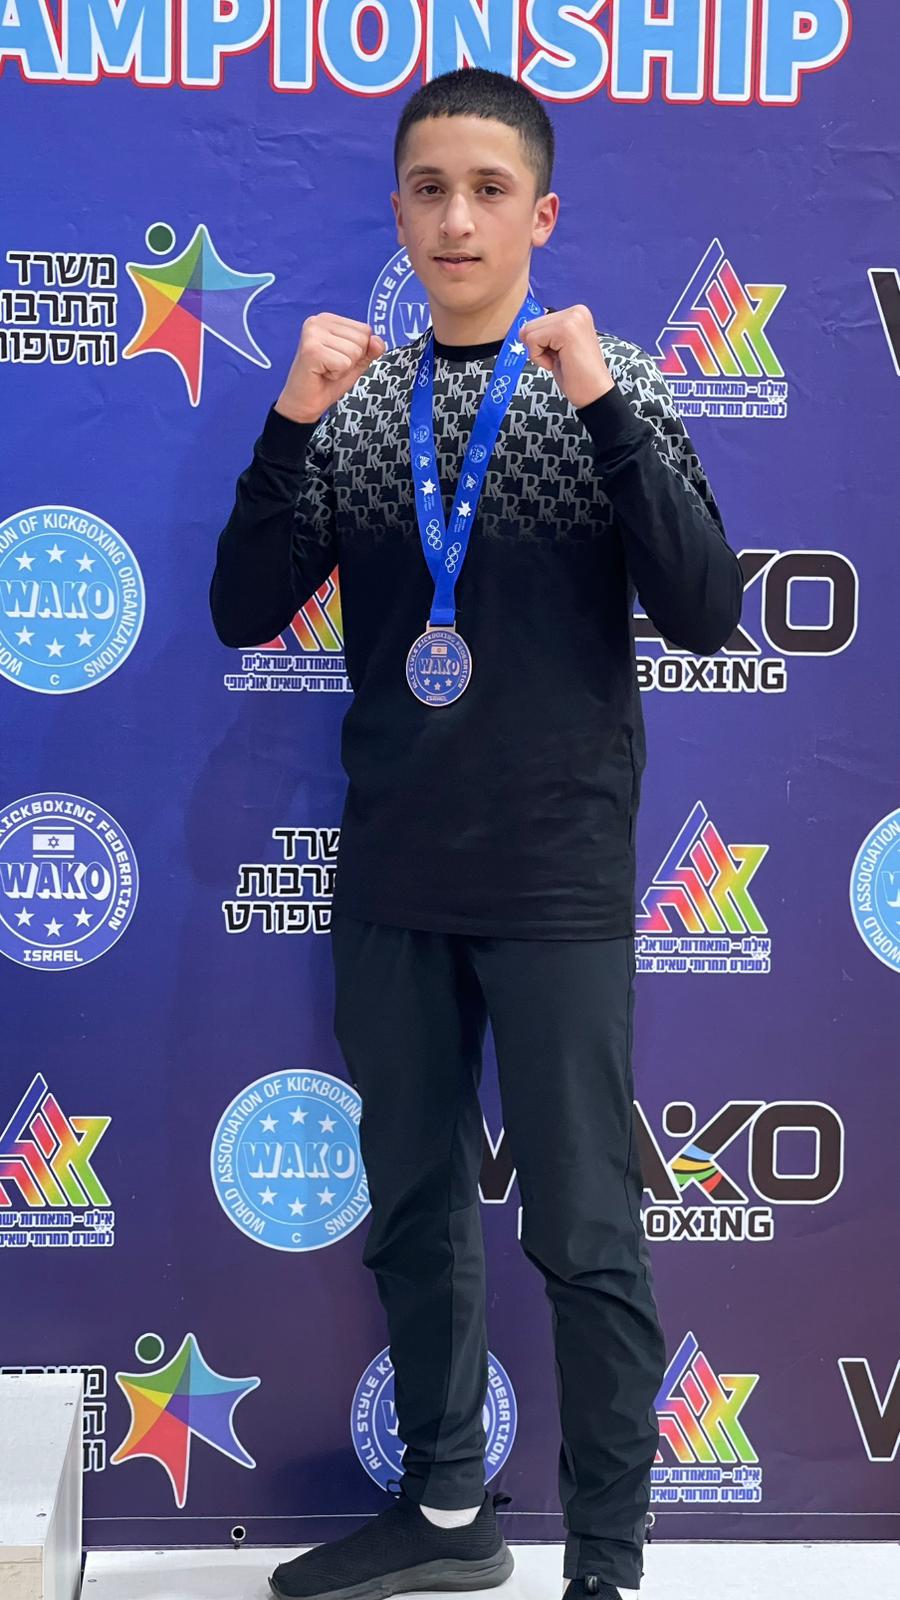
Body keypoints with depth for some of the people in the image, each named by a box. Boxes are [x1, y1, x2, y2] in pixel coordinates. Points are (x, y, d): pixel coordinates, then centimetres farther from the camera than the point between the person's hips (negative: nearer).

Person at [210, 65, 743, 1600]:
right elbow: (245, 614, 0)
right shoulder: (353, 399, 6)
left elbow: (704, 615, -12)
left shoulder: (613, 384, -2)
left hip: (559, 884, -4)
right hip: (393, 885, 4)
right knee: (413, 1213, 15)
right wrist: (290, 422, -13)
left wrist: (603, 406, -22)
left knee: (586, 1237, 1)